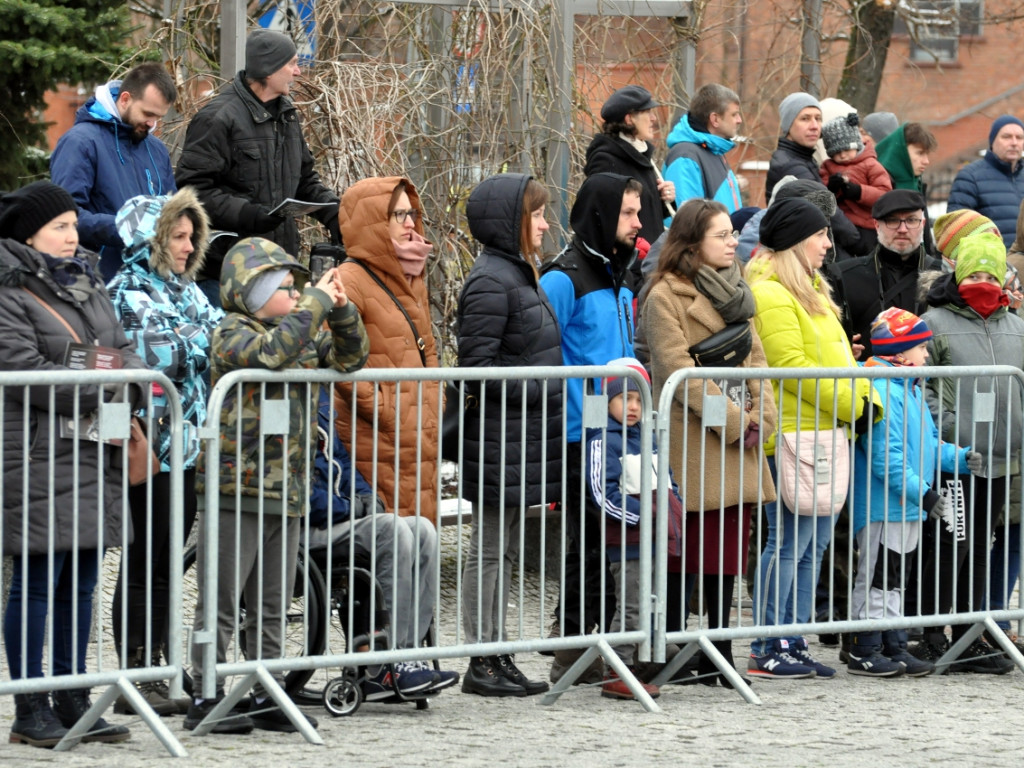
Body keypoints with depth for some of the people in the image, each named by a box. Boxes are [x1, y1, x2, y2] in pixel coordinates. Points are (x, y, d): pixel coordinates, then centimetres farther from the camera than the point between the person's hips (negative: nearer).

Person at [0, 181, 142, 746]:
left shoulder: (85, 283, 16)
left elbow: (122, 350, 17)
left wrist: (130, 381, -6)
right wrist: (103, 388, -17)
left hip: (94, 456, 8)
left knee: (81, 582, 11)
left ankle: (73, 701, 18)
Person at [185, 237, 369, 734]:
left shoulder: (305, 333, 15)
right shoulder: (232, 332, -9)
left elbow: (349, 358, 13)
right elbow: (271, 351, -28)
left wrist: (341, 310, -3)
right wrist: (315, 302, -22)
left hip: (288, 493, 7)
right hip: (237, 489, -7)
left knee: (271, 605, 12)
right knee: (221, 602, -3)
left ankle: (266, 696, 18)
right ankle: (204, 697, 2)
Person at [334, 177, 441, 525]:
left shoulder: (413, 281, 17)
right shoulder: (350, 281, -11)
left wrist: (432, 403, 14)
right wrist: (379, 407, -18)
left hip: (419, 442, 9)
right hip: (378, 446, -9)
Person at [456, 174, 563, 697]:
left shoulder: (519, 276, 17)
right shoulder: (492, 281, -15)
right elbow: (478, 365, -20)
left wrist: (551, 393, 12)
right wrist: (539, 391, -19)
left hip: (521, 439, 10)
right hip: (499, 437, -10)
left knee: (503, 552, 12)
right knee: (490, 550, -4)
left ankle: (497, 657, 17)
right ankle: (483, 662, 0)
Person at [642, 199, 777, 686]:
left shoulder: (735, 291, 17)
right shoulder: (666, 294, -7)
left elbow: (754, 355, 15)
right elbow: (677, 367, -14)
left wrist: (761, 416, -1)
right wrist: (732, 421, -16)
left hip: (738, 441, 8)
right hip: (692, 439, -7)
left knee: (728, 550, 8)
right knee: (687, 550, -6)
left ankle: (719, 653, 13)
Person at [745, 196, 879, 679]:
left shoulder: (810, 291, 20)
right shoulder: (770, 295, -12)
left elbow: (836, 358, 22)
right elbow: (792, 367, -19)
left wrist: (864, 401, 6)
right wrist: (851, 402, -15)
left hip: (826, 431, 10)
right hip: (793, 435, -10)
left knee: (813, 544, 11)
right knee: (790, 542, -8)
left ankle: (794, 643, 15)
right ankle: (767, 651, -5)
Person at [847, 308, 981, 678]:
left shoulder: (911, 390, 14)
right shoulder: (881, 392, -20)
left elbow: (928, 445, 20)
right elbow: (886, 458, -24)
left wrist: (961, 458, 3)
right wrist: (922, 492, -25)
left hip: (909, 509, 10)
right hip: (884, 506, -10)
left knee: (897, 579, 14)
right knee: (877, 578, -3)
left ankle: (894, 647, 21)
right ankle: (864, 652, 2)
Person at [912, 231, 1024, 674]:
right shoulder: (935, 322, -3)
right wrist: (945, 425, -16)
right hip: (953, 457, -6)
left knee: (980, 547, 10)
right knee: (949, 543, -8)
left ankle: (968, 641, 16)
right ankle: (932, 639, -1)